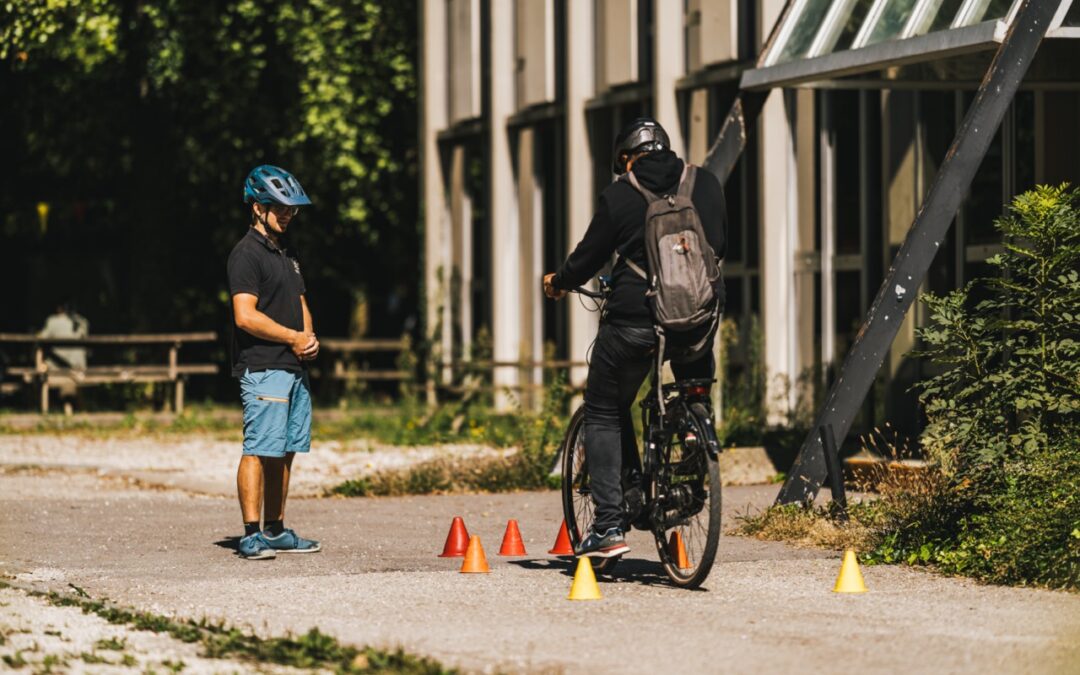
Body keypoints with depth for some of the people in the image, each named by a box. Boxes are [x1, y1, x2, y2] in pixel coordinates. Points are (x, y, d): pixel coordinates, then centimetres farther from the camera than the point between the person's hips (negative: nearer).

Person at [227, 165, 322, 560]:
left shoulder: (287, 254, 21)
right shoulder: (247, 254, -9)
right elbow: (246, 316, -17)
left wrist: (310, 338, 6)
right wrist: (295, 338, -10)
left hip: (294, 366, 9)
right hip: (262, 368, -9)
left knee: (285, 452, 9)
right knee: (260, 450, -12)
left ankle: (275, 531, 15)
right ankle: (252, 536, -13)